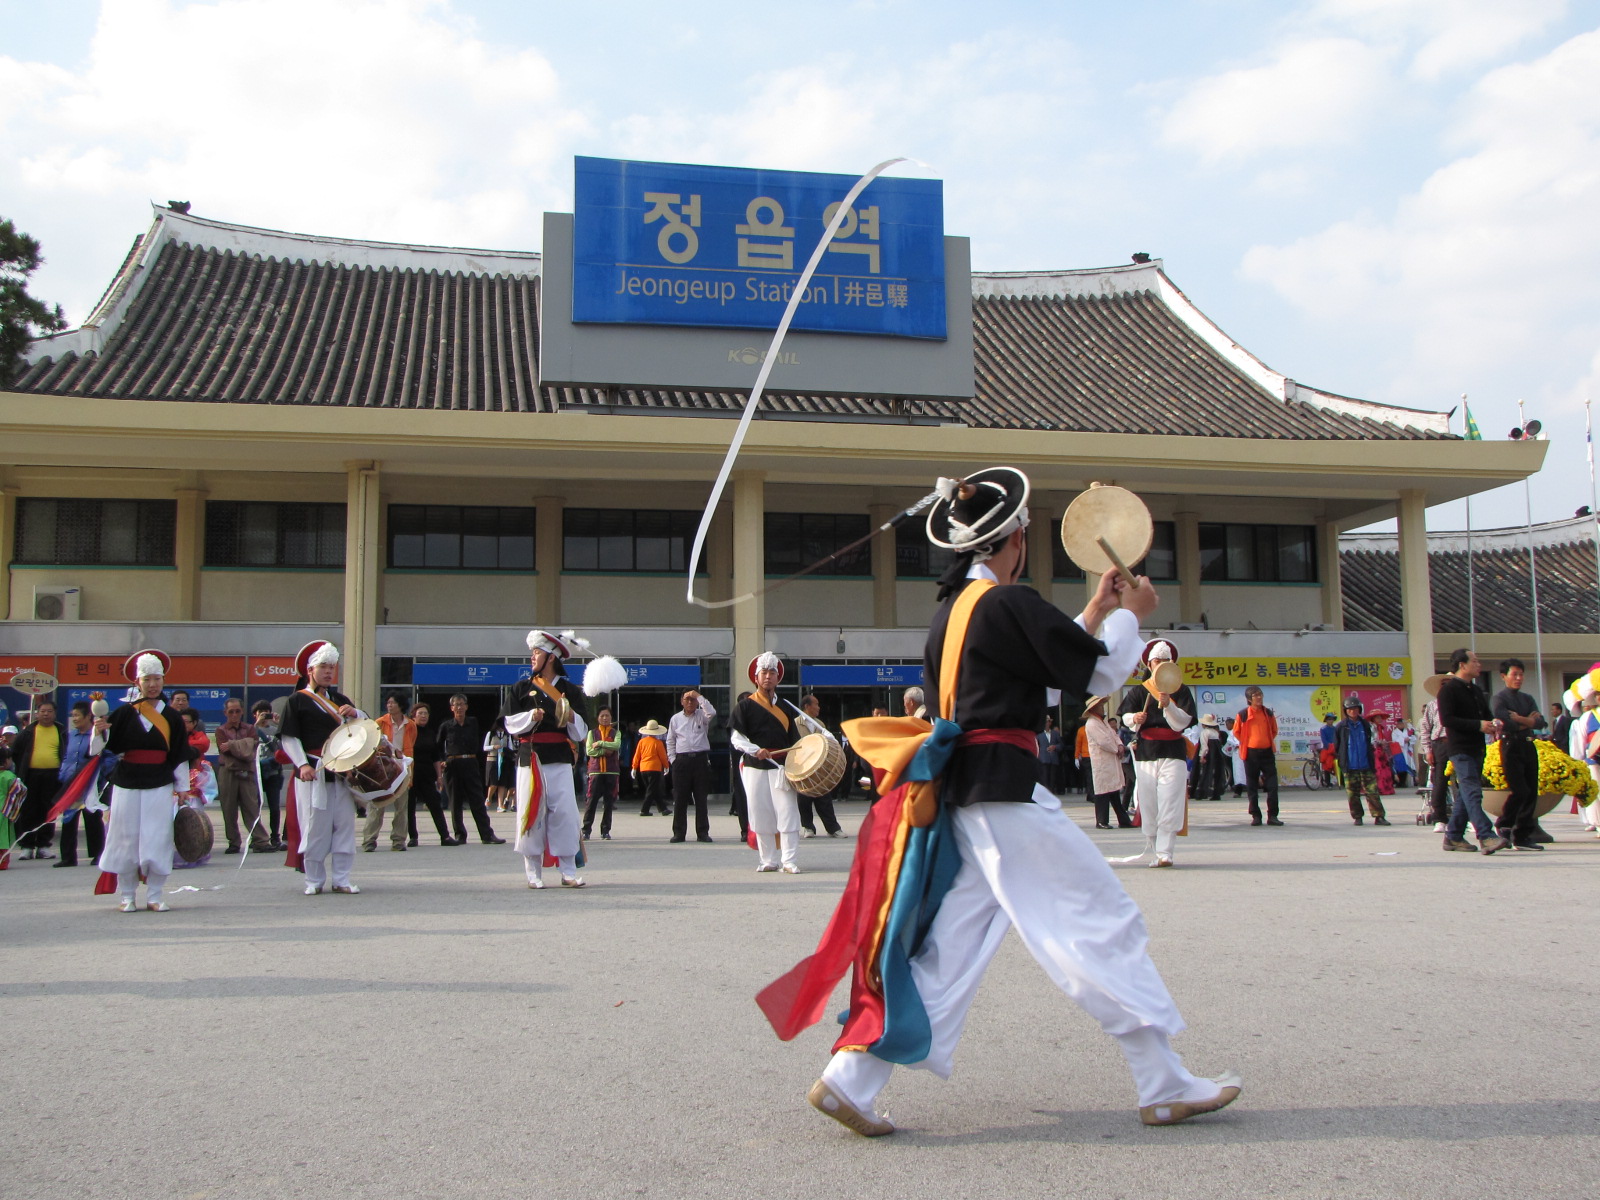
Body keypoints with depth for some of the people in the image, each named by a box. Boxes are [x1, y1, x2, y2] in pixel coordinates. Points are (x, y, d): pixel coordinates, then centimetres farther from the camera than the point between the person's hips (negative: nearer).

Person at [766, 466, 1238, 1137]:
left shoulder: (953, 609, 16)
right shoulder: (1007, 603, -12)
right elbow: (1101, 673, -6)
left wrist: (1093, 616, 25)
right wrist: (1128, 616, 11)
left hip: (961, 791, 9)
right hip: (1006, 787, -9)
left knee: (949, 944, 9)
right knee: (1105, 921, 1)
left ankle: (850, 1081, 6)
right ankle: (1167, 1087, 9)